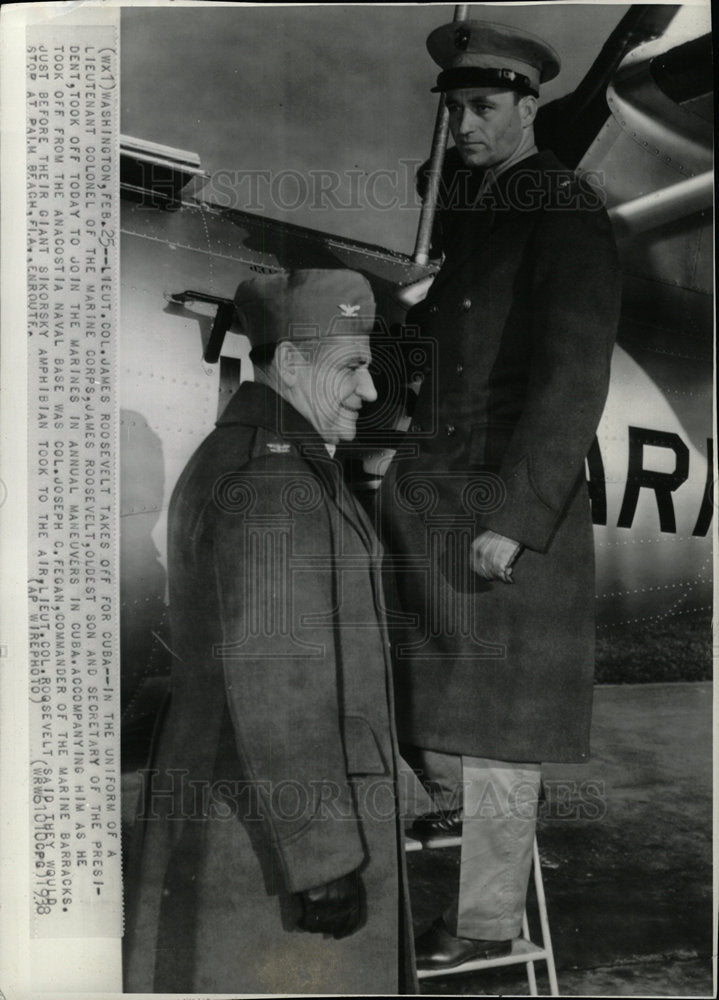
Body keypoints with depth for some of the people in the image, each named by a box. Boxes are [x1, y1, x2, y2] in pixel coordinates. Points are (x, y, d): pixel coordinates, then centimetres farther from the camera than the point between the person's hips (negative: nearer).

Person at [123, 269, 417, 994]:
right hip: (282, 818, -10)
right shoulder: (268, 481, -21)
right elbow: (268, 682, -24)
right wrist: (324, 860, -20)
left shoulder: (225, 461, 10)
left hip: (220, 791, 10)